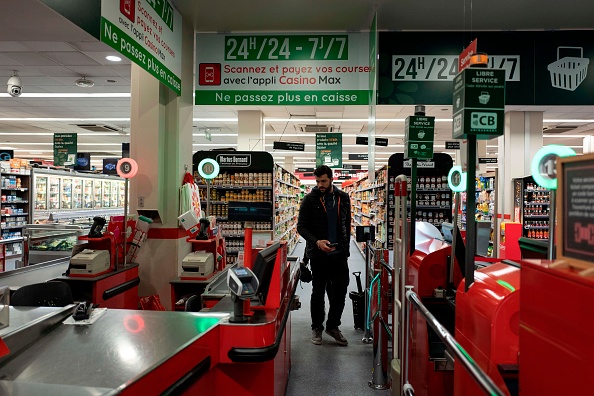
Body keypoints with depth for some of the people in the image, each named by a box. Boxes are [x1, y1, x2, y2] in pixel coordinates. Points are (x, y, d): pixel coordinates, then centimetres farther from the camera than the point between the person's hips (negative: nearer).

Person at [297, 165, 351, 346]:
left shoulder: (343, 198, 7)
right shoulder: (310, 200, -4)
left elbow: (347, 225, 14)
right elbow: (301, 226, -5)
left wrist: (345, 249, 10)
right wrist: (317, 242, -19)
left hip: (339, 254, 3)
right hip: (318, 254, -3)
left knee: (340, 291, 6)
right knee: (318, 292, 8)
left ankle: (333, 326, 25)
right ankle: (317, 328, 25)